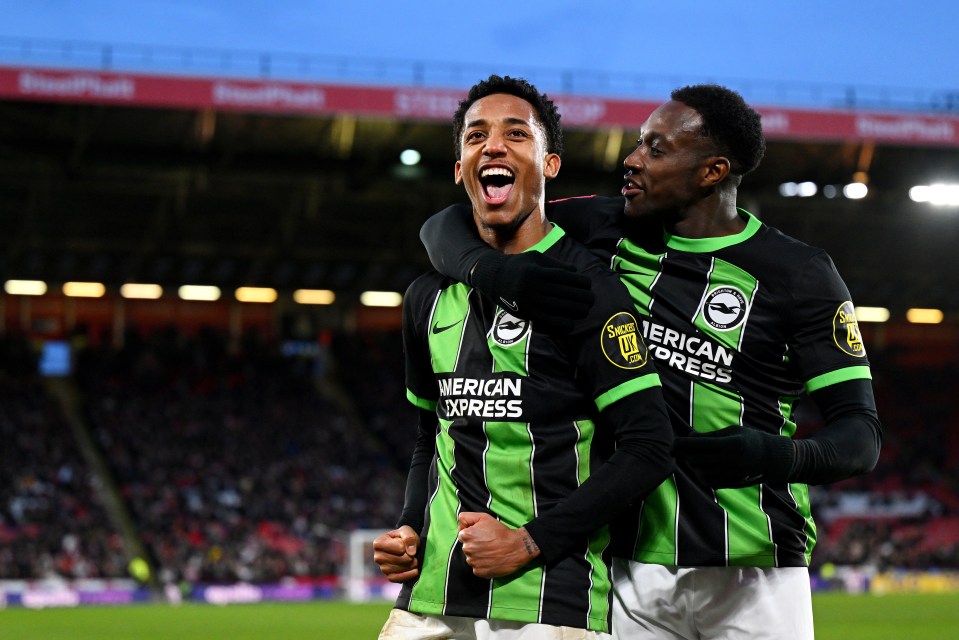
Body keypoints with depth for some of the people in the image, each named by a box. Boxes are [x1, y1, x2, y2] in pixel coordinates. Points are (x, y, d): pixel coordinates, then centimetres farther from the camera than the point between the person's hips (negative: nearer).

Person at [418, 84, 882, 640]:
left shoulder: (798, 275, -2)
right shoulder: (606, 229, 8)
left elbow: (861, 436, -5)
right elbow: (445, 228, 7)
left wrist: (775, 455, -27)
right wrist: (497, 272, -16)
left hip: (752, 577, -2)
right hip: (633, 566, 3)